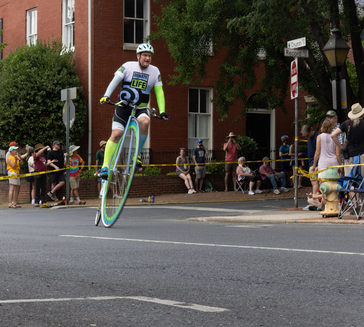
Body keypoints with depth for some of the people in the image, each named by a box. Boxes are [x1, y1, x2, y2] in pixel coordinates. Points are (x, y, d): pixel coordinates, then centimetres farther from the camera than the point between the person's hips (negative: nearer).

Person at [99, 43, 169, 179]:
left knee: (145, 122, -32)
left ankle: (137, 154, -14)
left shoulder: (155, 71, 1)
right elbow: (115, 81, -12)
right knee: (116, 134, -13)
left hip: (141, 109, 1)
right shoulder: (128, 66, -5)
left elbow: (159, 92, 3)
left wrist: (162, 111, -5)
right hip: (123, 107, -1)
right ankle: (105, 167, -8)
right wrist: (106, 96, -27)